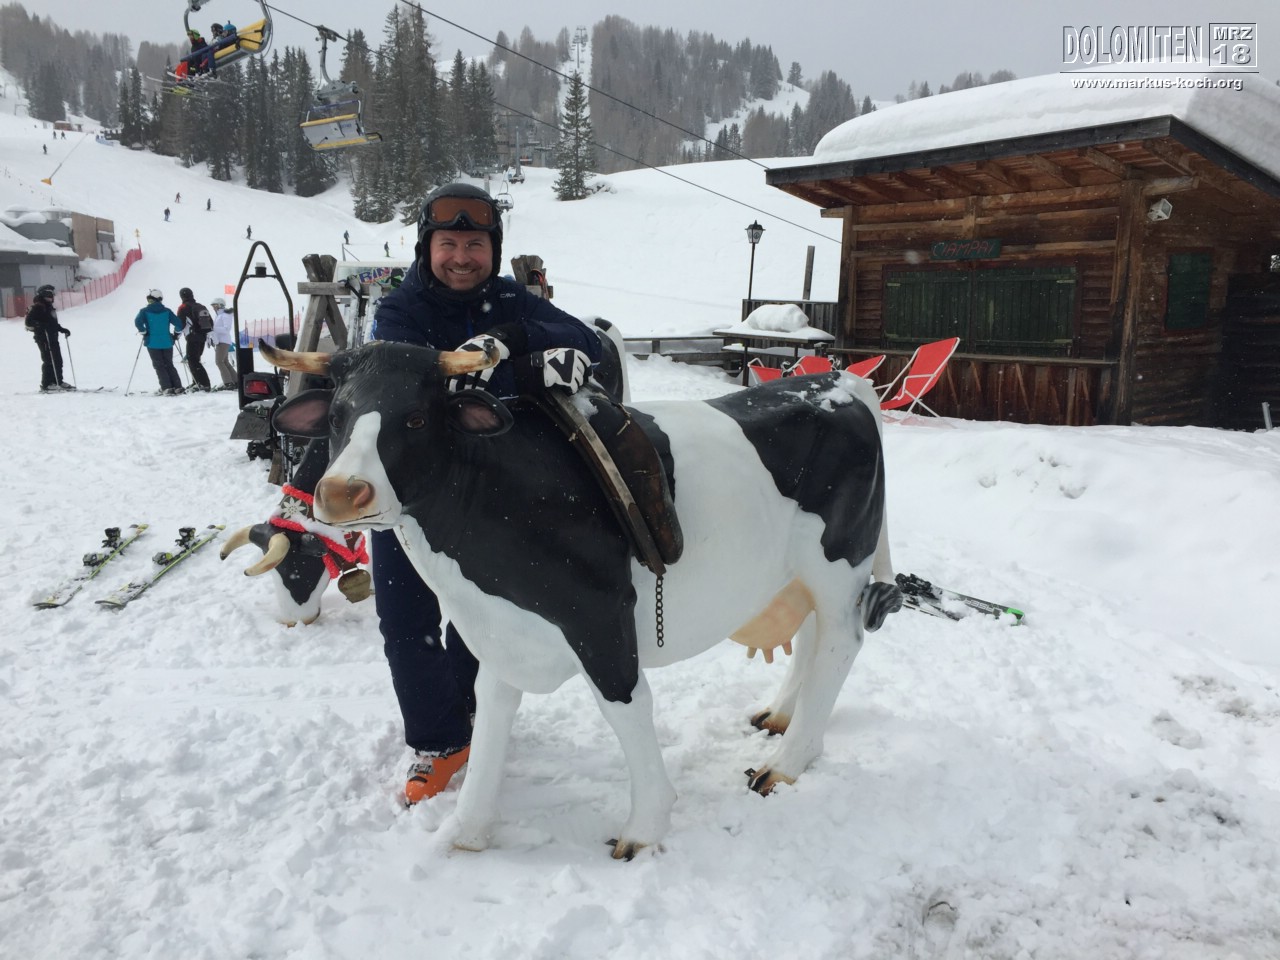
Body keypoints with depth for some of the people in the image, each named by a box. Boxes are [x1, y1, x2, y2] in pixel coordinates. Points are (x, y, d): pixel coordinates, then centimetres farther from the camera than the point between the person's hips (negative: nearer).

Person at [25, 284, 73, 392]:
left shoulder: (48, 306, 18)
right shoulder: (37, 307, -11)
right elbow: (29, 322, -17)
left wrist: (62, 329, 20)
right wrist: (39, 325, -32)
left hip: (52, 338, 9)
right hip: (44, 338, -9)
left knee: (57, 360, 11)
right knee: (49, 361, -8)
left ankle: (58, 381, 19)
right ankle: (47, 384, -4)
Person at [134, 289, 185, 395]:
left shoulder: (145, 311, -4)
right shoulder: (167, 311, 1)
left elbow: (138, 322, -19)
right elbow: (178, 323, -4)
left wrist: (143, 332, -4)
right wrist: (176, 333, 14)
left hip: (153, 343, -2)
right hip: (167, 343, 2)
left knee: (159, 366, 4)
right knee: (169, 365, 14)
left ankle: (167, 388, -7)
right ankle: (177, 387, 9)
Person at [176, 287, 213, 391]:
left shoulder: (183, 307, -3)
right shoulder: (202, 307, 17)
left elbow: (180, 323, -8)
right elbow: (211, 322, 18)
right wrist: (209, 336, 22)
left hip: (193, 337, -7)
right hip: (203, 337, 7)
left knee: (192, 361, -7)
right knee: (195, 359, 19)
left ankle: (204, 384, -18)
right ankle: (197, 383, 19)